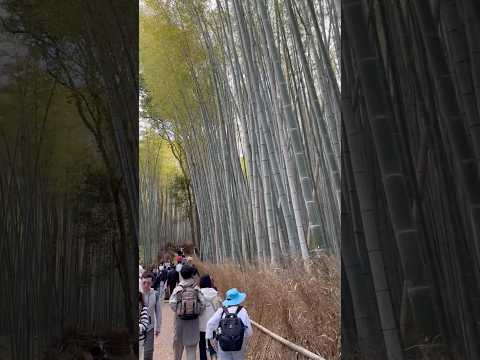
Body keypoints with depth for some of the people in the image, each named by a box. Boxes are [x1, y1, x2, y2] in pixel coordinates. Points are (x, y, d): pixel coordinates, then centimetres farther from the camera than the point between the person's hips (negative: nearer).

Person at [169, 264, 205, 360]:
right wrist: (198, 313, 2)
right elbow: (202, 303, -12)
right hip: (194, 320, 0)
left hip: (180, 319, 0)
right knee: (192, 343, 7)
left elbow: (172, 303, -14)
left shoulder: (178, 288, -8)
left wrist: (178, 312, 2)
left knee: (178, 342, 20)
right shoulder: (196, 288, -7)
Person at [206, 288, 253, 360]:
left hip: (223, 344, 1)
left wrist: (211, 338, 2)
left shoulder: (221, 311, 0)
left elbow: (210, 324, -10)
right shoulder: (242, 311, -3)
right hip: (239, 345, 0)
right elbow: (249, 331, -4)